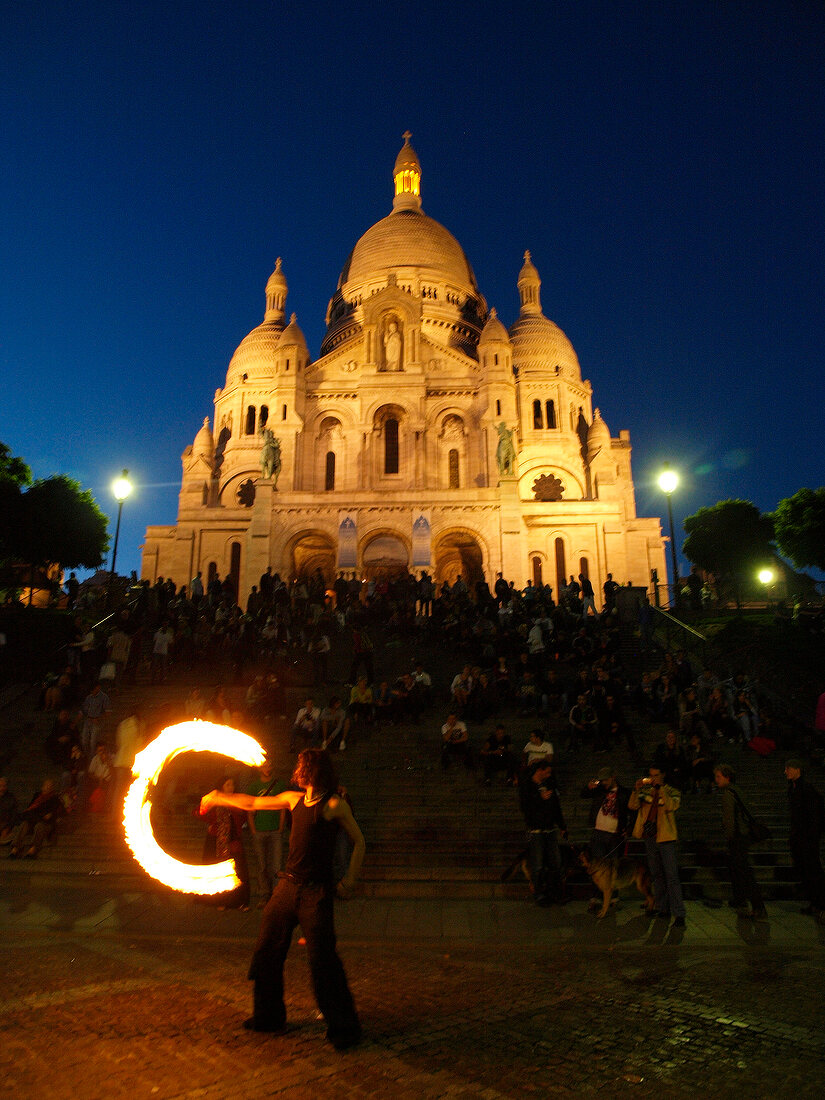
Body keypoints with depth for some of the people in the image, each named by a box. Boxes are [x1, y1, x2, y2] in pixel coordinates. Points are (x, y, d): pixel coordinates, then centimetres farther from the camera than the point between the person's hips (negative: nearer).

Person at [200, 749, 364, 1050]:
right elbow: (252, 803, 20)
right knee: (267, 952, 12)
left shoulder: (334, 805, -9)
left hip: (316, 891, -7)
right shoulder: (294, 799, 9)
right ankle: (269, 1017, 31)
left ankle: (343, 1027, 8)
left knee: (322, 958, -8)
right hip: (288, 886, 7)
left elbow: (359, 842, -2)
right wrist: (217, 798, 23)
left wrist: (349, 880, -10)